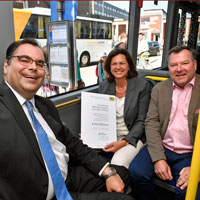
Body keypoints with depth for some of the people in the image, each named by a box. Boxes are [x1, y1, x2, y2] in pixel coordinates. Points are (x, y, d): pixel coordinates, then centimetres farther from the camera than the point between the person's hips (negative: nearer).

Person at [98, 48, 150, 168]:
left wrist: (123, 142, -18)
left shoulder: (142, 85, -5)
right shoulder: (104, 86, 7)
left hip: (132, 137, -3)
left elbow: (141, 121, -7)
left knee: (118, 163, -31)